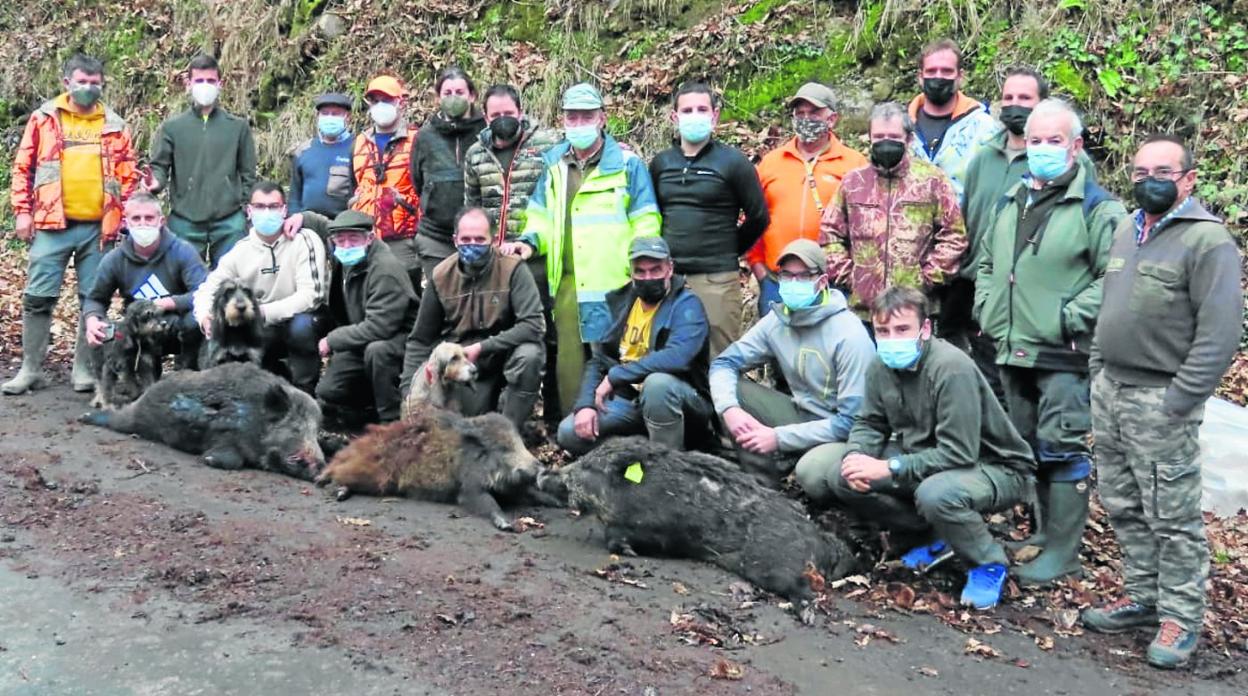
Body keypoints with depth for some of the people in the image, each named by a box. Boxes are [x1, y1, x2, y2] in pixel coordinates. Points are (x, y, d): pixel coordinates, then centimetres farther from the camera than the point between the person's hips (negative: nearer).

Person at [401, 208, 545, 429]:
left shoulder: (512, 268, -16)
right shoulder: (441, 276, -5)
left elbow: (534, 324, -24)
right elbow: (420, 339, 4)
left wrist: (482, 347, -26)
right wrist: (408, 390, -5)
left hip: (505, 353, -3)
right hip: (462, 361, 3)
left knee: (529, 356, -35)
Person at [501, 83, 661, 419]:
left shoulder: (627, 164, 3)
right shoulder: (553, 165, 16)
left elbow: (645, 226, 0)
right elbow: (541, 217, 20)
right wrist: (530, 242, 0)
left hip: (612, 283, -4)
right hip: (566, 283, 4)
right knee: (569, 362, 6)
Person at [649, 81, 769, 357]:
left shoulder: (732, 162, -1)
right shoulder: (660, 162, 11)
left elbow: (758, 218, 2)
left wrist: (728, 252, 6)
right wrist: (665, 251, 13)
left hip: (717, 280, -4)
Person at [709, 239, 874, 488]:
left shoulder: (849, 335, -22)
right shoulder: (777, 321, -4)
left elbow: (852, 420, -23)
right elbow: (724, 364, 1)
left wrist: (779, 437, -24)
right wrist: (729, 408, -21)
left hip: (843, 432, -6)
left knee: (811, 472, -37)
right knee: (729, 388, -10)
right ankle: (763, 479, -4)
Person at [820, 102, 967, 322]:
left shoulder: (932, 180, 2)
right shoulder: (853, 182, 11)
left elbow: (954, 236, 1)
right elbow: (830, 233, 14)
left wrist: (928, 279, -5)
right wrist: (846, 275, 3)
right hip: (862, 308, 2)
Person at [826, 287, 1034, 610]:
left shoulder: (951, 368, -29)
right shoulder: (881, 366, -6)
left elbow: (958, 453, -31)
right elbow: (870, 424, 6)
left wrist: (889, 468, -31)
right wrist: (856, 456, -17)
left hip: (996, 468, -7)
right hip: (925, 459, 7)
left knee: (935, 494, -40)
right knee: (841, 478, -7)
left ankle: (989, 564, -8)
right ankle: (929, 537, 9)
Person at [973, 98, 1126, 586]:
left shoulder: (1097, 207, -7)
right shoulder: (1010, 201, 15)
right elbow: (988, 262, 26)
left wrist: (1071, 316, -18)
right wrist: (986, 306, 12)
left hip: (1064, 356, -7)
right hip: (1012, 350, 7)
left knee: (1061, 450, -4)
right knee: (1029, 449, 16)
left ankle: (1062, 551, 5)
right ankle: (1044, 532, 30)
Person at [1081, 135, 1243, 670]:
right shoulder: (1126, 232, 14)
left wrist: (1179, 400, -18)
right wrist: (1098, 369, 15)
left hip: (1160, 400, -8)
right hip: (1109, 388, 8)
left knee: (1172, 516, -1)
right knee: (1123, 506, 15)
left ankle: (1180, 618, 10)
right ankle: (1142, 596, 28)